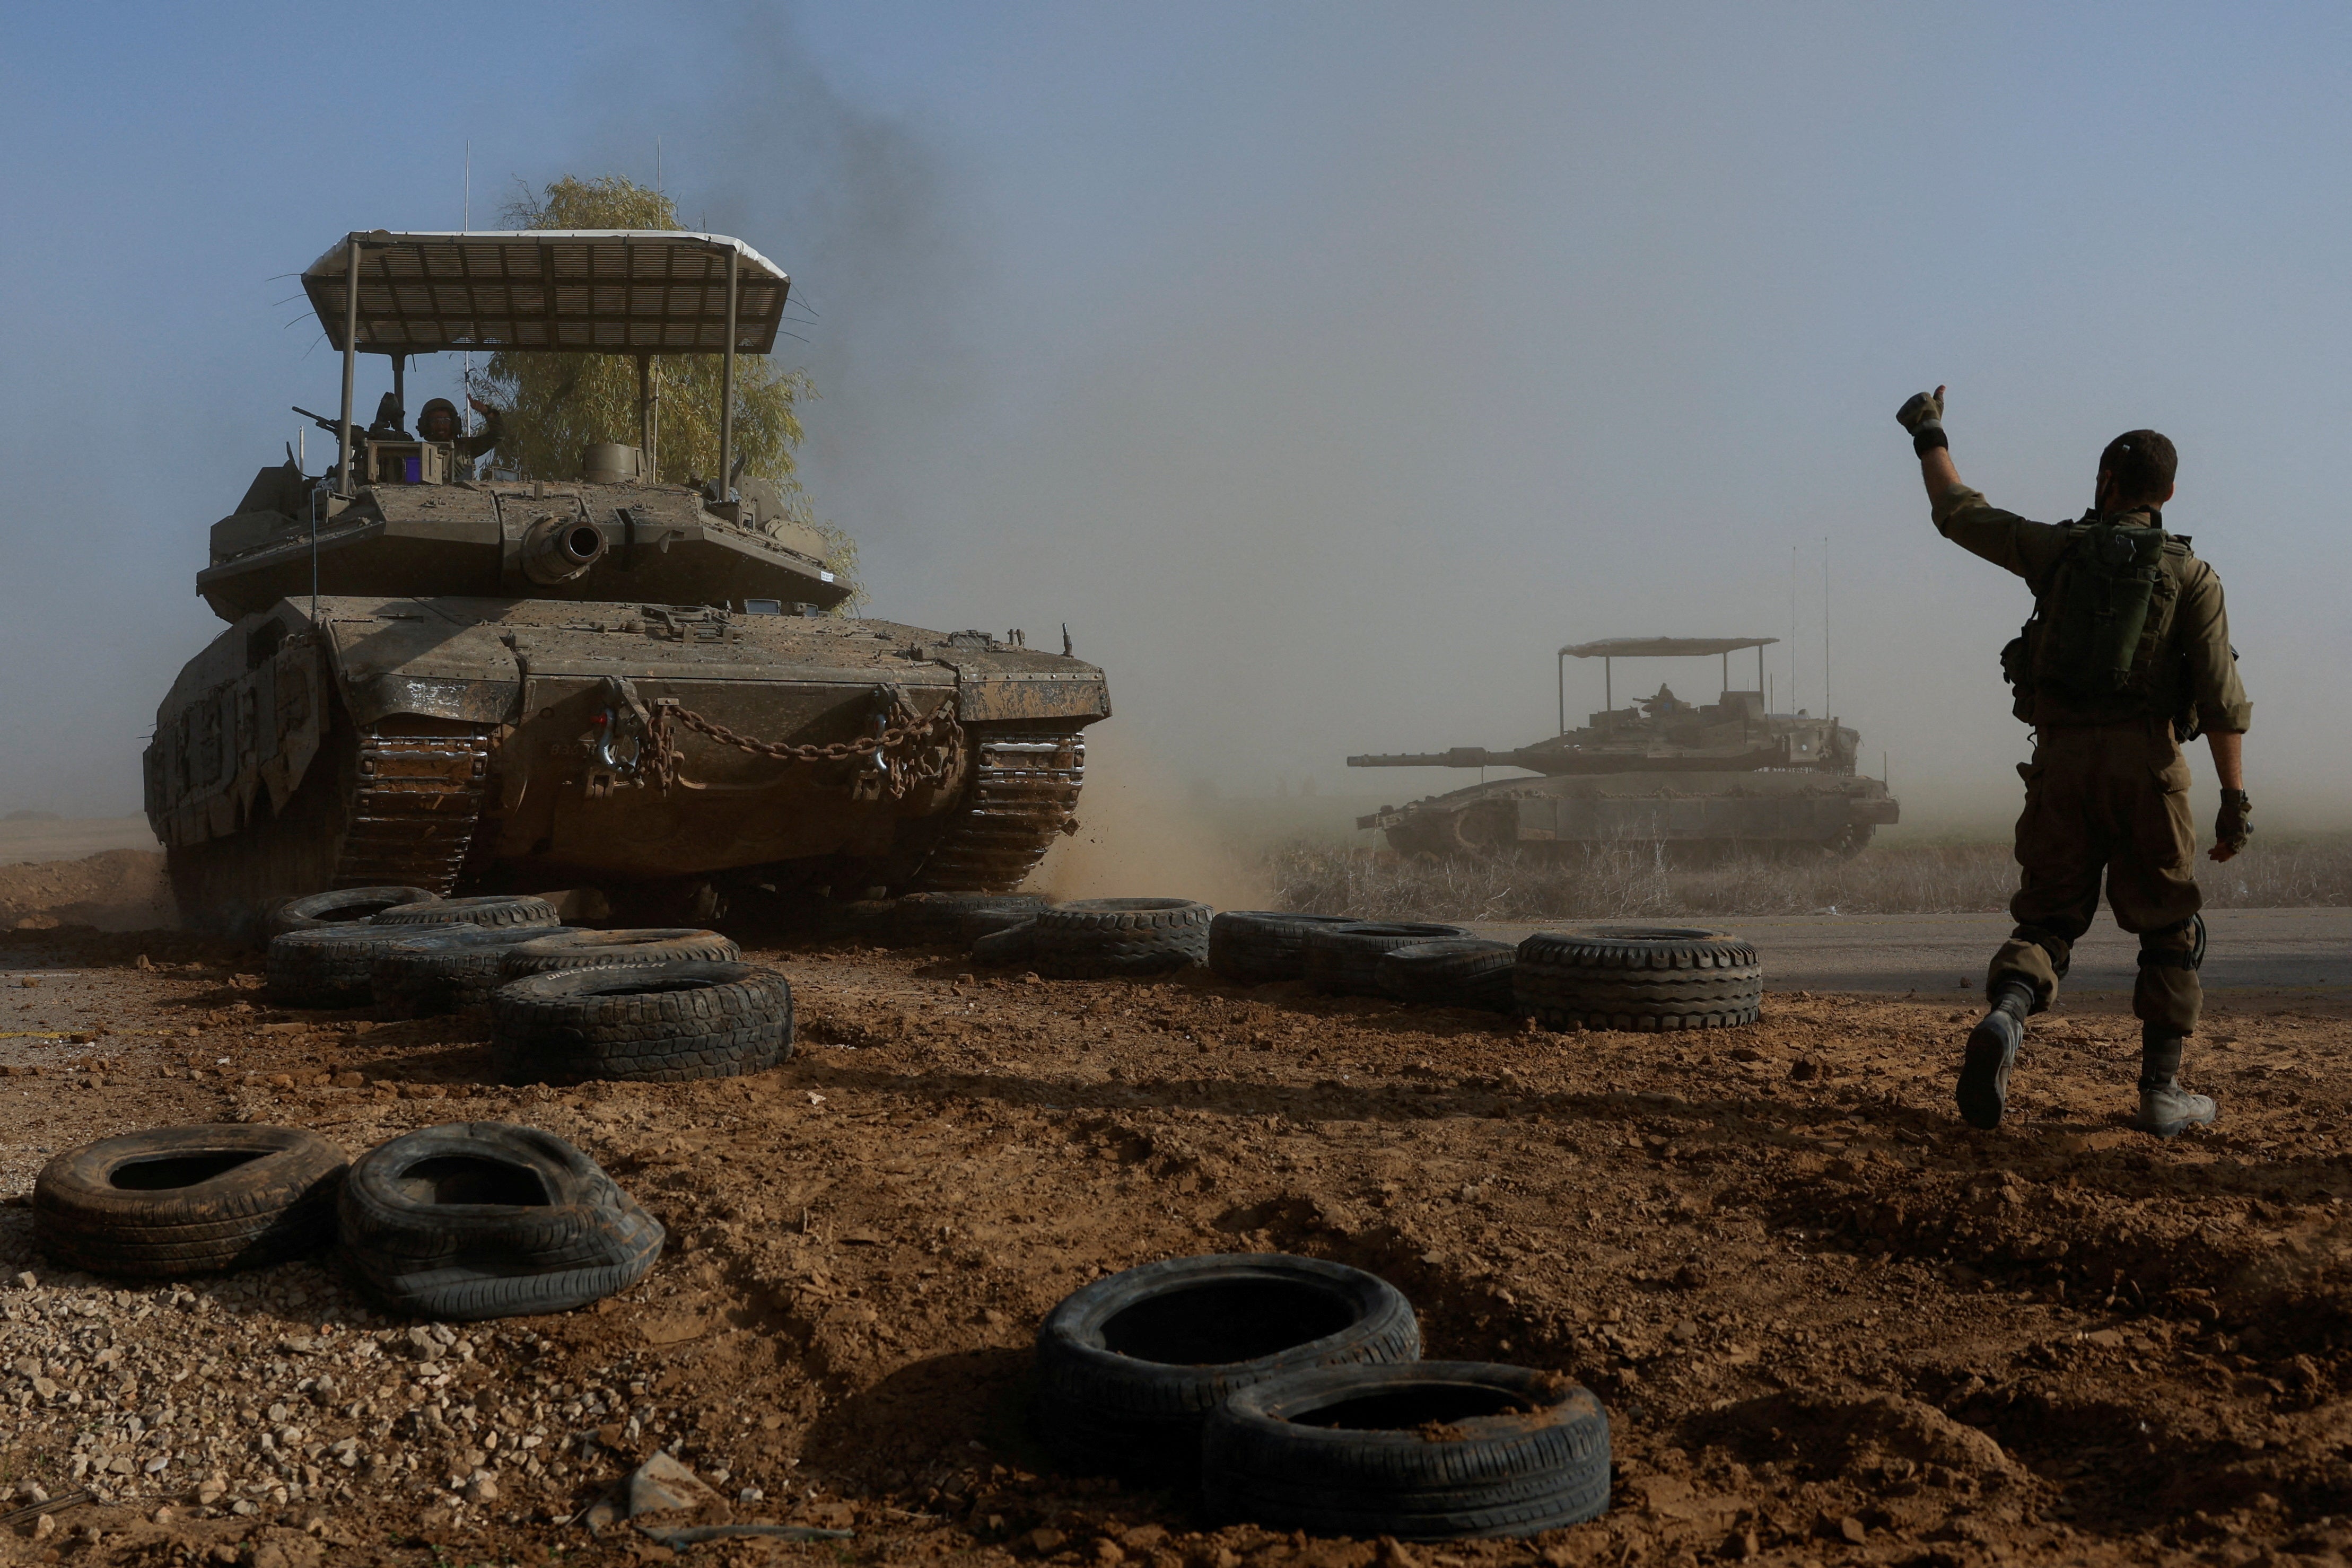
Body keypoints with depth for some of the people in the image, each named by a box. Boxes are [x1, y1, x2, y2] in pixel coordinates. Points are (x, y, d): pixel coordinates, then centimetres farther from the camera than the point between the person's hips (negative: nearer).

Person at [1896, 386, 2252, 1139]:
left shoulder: (2059, 548, 6)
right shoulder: (2191, 574, 2)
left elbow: (1958, 512, 18)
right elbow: (2222, 696, -5)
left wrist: (1930, 437, 33)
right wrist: (2235, 801, -3)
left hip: (2061, 762, 1)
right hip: (2145, 763, -1)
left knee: (2047, 919, 8)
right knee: (2170, 930, 13)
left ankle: (2004, 1020, -23)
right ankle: (2162, 1092, 10)